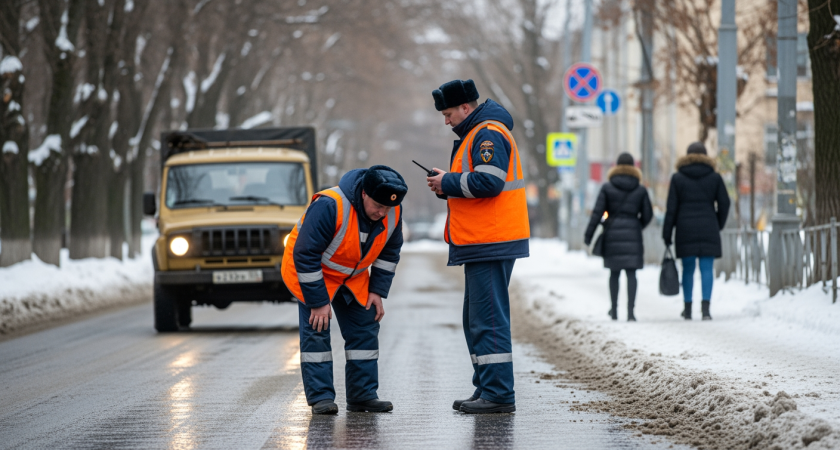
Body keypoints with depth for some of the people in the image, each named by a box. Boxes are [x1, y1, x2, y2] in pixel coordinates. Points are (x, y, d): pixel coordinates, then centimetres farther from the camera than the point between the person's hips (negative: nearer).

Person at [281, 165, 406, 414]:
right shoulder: (329, 206, -36)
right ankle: (320, 397, -9)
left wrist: (377, 291, -4)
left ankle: (363, 394, 8)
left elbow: (389, 252, 2)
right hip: (310, 272, -6)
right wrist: (318, 301, -26)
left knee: (365, 328, 1)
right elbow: (305, 255, -30)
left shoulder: (393, 212, -17)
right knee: (316, 329, -13)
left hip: (352, 276, 6)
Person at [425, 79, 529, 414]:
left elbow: (488, 182, -24)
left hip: (491, 243, -11)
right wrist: (447, 187, 9)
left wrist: (448, 183, -12)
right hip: (481, 243, 11)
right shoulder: (476, 135, 21)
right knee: (477, 320, 14)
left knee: (488, 319, -11)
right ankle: (486, 389, 19)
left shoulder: (488, 134, -13)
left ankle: (499, 395, -12)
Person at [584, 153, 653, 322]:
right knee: (631, 273, -3)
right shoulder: (641, 190, 1)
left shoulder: (607, 188, -2)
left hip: (612, 233, 1)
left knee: (614, 272, 14)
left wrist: (588, 236, -2)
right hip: (632, 235, -1)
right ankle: (630, 311, -13)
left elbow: (597, 213, -5)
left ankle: (614, 310, 23)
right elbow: (647, 215, 5)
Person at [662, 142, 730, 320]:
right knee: (706, 268, -1)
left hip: (685, 230, 0)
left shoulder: (677, 178, 1)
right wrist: (718, 224, 19)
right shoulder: (715, 177, 3)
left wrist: (667, 234, 2)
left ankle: (688, 308, 14)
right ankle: (705, 306, -13)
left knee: (688, 269, 8)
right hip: (708, 229, 0)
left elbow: (671, 208, -1)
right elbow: (724, 203, 4)